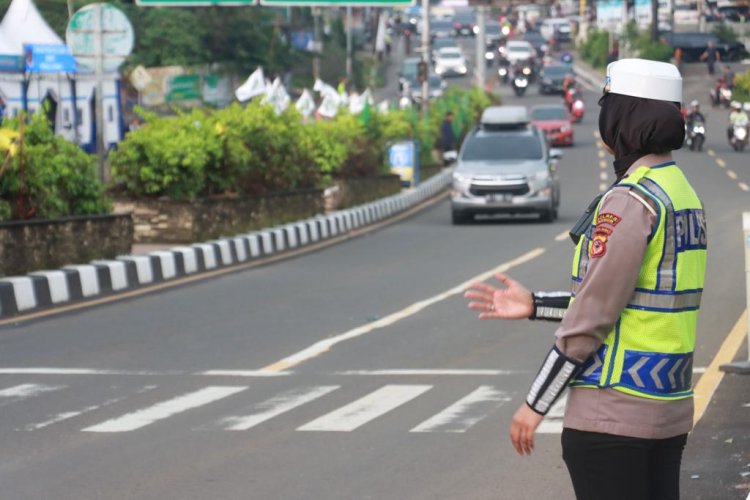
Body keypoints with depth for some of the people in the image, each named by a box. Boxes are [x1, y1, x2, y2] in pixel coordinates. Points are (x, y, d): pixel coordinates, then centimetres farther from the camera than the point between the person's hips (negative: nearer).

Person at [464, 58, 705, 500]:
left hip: (612, 414, -9)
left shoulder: (629, 202, -17)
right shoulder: (685, 195, 10)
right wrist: (534, 306, 16)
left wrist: (536, 404, -10)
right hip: (669, 412, 9)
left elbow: (592, 316, -18)